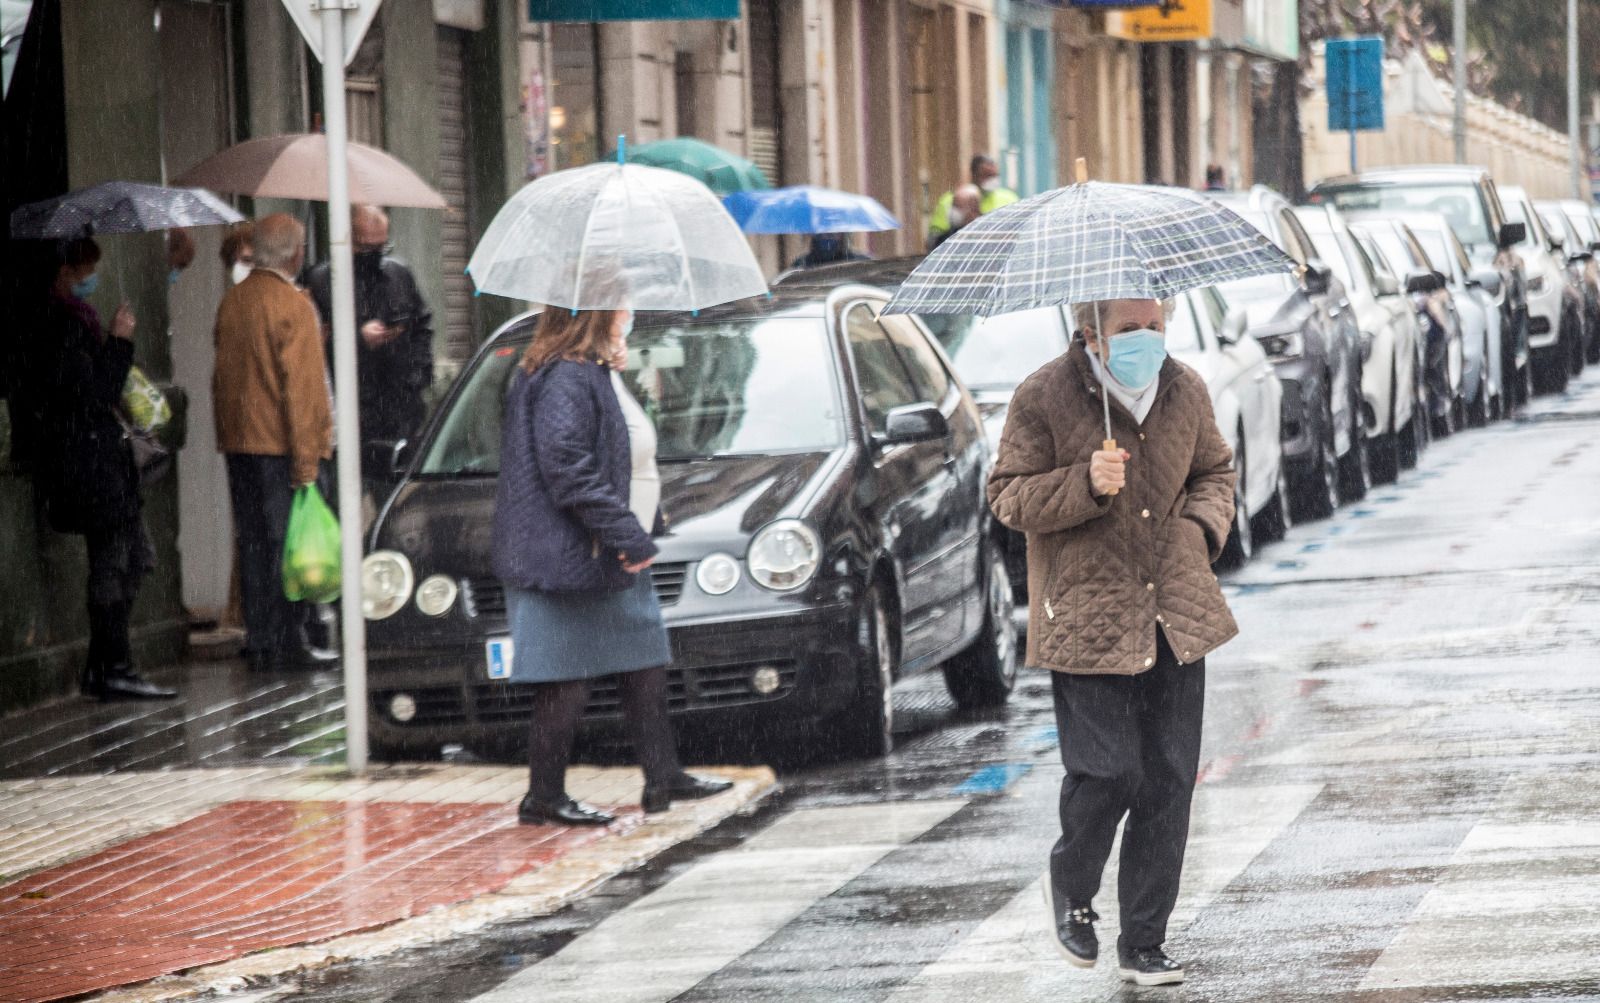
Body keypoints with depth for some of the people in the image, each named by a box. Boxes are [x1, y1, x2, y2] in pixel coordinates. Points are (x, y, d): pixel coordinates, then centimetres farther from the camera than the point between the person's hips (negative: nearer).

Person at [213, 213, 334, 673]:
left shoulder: (232, 301, 8)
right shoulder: (293, 305, -13)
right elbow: (302, 386, -15)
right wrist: (307, 458, -15)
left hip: (238, 441, 7)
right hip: (280, 444, -7)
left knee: (252, 543, 10)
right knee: (286, 544, -2)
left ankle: (259, 642, 13)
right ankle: (287, 642, -2)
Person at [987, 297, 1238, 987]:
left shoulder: (1185, 391, 7)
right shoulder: (1044, 398, -7)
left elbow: (1214, 470, 23)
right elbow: (1008, 496, -5)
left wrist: (1204, 526, 2)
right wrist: (1085, 485, -22)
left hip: (1176, 618, 5)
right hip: (1087, 620, -5)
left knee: (1169, 780, 3)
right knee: (1108, 772, -11)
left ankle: (1143, 944, 13)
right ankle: (1070, 886, 22)